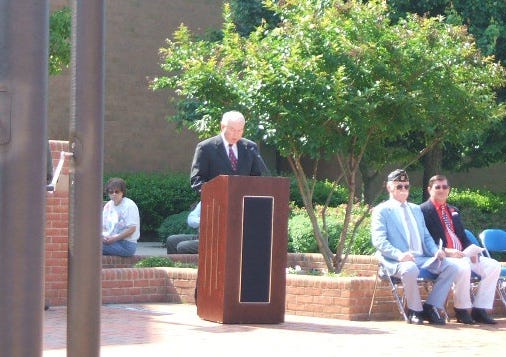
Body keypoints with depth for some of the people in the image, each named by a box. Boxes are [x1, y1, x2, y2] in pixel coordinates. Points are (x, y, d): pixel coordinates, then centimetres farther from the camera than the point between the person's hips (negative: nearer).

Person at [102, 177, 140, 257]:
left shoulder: (129, 205, -6)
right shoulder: (108, 205, 15)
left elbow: (132, 229, -12)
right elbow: (103, 227, 18)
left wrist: (114, 239, -17)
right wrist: (103, 237, -6)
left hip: (127, 244, -7)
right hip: (110, 241, 7)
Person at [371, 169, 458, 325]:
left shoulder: (416, 209, 28)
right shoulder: (381, 211, 7)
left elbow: (426, 236, 27)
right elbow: (379, 240, -6)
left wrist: (436, 251, 3)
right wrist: (398, 254, -24)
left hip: (422, 258, 6)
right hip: (397, 261, -6)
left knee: (451, 267, -17)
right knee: (410, 270, -40)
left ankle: (430, 306, -10)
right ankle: (415, 310, -18)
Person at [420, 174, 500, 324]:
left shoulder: (453, 211, 25)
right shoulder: (424, 210, 0)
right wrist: (446, 251, -23)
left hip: (462, 255, 8)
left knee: (493, 266, -10)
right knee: (463, 267, -37)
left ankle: (479, 310, -9)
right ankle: (461, 311, -18)